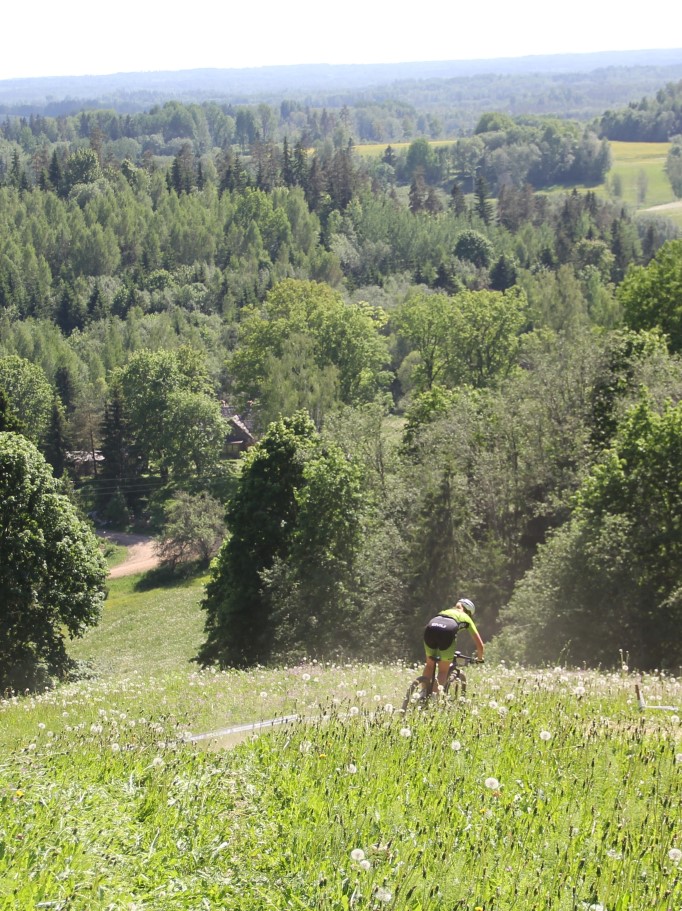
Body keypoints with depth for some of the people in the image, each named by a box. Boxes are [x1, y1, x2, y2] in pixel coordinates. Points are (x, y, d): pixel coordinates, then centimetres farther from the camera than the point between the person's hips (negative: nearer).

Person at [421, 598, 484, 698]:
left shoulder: (444, 611, 42)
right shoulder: (466, 618, 32)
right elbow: (479, 644, 32)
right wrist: (480, 658, 51)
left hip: (430, 628, 3)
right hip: (447, 631, -3)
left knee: (430, 664, 25)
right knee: (443, 670, 12)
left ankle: (423, 693, 16)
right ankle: (435, 695, -6)